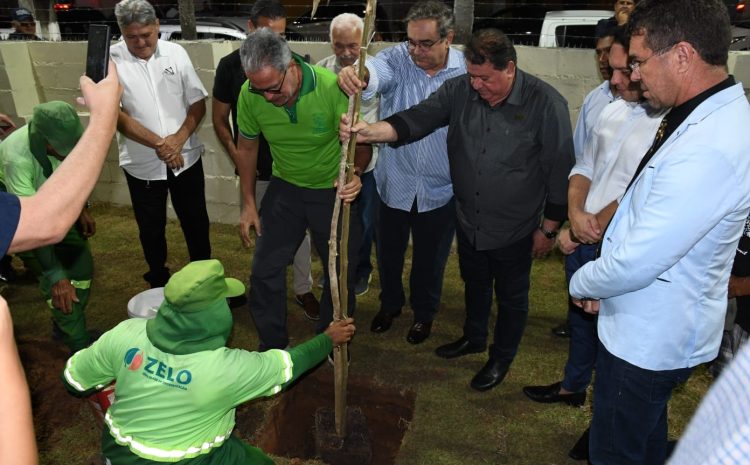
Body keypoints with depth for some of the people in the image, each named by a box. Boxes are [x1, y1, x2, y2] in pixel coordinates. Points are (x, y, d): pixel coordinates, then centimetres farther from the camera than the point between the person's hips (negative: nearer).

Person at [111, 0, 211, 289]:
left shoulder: (176, 53, -2)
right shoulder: (110, 60, -9)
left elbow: (198, 103, 0)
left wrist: (178, 139, -14)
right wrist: (158, 143, -20)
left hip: (186, 158, 2)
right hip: (142, 164, -1)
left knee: (196, 222, 13)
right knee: (151, 229, 14)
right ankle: (158, 284, 36)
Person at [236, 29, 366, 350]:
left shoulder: (332, 87, -27)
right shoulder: (250, 94, -17)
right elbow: (247, 147, 0)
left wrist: (356, 172, -38)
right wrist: (248, 203, 2)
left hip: (334, 190, -2)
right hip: (285, 188, 2)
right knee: (265, 271, 4)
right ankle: (272, 346, 26)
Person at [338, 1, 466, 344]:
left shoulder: (465, 71, -12)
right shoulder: (398, 58, -11)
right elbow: (377, 70, -34)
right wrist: (358, 75, -58)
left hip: (440, 188, -1)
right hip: (395, 183, 1)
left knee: (430, 258, 18)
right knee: (389, 252, 21)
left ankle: (424, 312, 46)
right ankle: (390, 303, 50)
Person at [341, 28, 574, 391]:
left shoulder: (545, 103, -20)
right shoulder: (459, 91, -9)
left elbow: (560, 171, -14)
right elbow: (416, 120, -18)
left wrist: (548, 228, -9)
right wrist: (372, 131, -38)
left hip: (515, 230, -4)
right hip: (468, 222, 4)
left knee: (511, 297, 17)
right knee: (474, 285, 26)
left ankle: (502, 358, 42)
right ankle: (474, 338, 53)